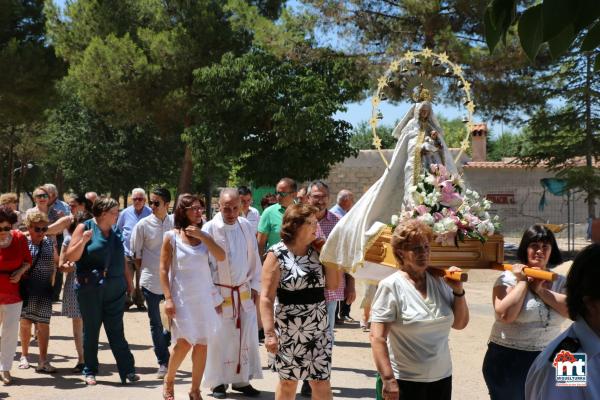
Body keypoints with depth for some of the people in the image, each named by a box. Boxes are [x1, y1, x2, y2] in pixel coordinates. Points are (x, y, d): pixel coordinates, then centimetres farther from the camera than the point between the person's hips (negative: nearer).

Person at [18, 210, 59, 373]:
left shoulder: (49, 243, 5)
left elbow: (55, 262, 16)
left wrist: (52, 280, 7)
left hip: (44, 290, 1)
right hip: (26, 288, -1)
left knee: (43, 324, -2)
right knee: (25, 322, 9)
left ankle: (43, 360, 0)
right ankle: (24, 356, 25)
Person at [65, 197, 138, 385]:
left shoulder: (116, 231, 11)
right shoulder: (84, 228, -3)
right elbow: (71, 257, -7)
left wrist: (128, 282, 17)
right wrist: (83, 240, -21)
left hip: (115, 288, 3)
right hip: (90, 287, -3)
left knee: (116, 331, 3)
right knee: (91, 330, 6)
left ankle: (127, 370, 3)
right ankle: (90, 371, 16)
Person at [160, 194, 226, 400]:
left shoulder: (204, 235, 7)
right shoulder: (171, 237, -3)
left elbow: (221, 257, -6)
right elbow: (164, 269, -4)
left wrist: (202, 236, -12)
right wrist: (168, 298, -11)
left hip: (205, 296, 4)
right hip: (182, 297, -4)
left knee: (202, 344, 4)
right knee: (184, 342, -9)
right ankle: (168, 381, 16)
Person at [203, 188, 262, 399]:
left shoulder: (246, 226, 1)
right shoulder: (210, 229, -12)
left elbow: (254, 258, 9)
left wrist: (255, 286, 9)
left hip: (244, 292, 4)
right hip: (219, 292, -4)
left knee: (247, 337, 8)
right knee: (219, 338, 3)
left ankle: (241, 379, 21)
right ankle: (218, 381, 18)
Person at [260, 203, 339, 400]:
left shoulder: (316, 251, 3)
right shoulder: (277, 255, -12)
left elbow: (332, 284, 3)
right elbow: (267, 298, -14)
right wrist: (269, 333, -19)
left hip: (319, 329, 4)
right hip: (289, 331, -4)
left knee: (322, 382, 6)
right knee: (288, 381, 13)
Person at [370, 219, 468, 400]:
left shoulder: (439, 281, 5)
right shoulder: (391, 286, -11)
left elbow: (460, 324, 12)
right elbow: (377, 337, -15)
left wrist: (458, 291, -2)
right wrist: (388, 380, -20)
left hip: (442, 378, 5)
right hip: (406, 382, -5)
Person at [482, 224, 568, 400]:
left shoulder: (560, 282, 6)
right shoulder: (509, 278, -6)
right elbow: (505, 315, -21)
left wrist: (541, 290, -14)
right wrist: (522, 282, -12)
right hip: (507, 360, -3)